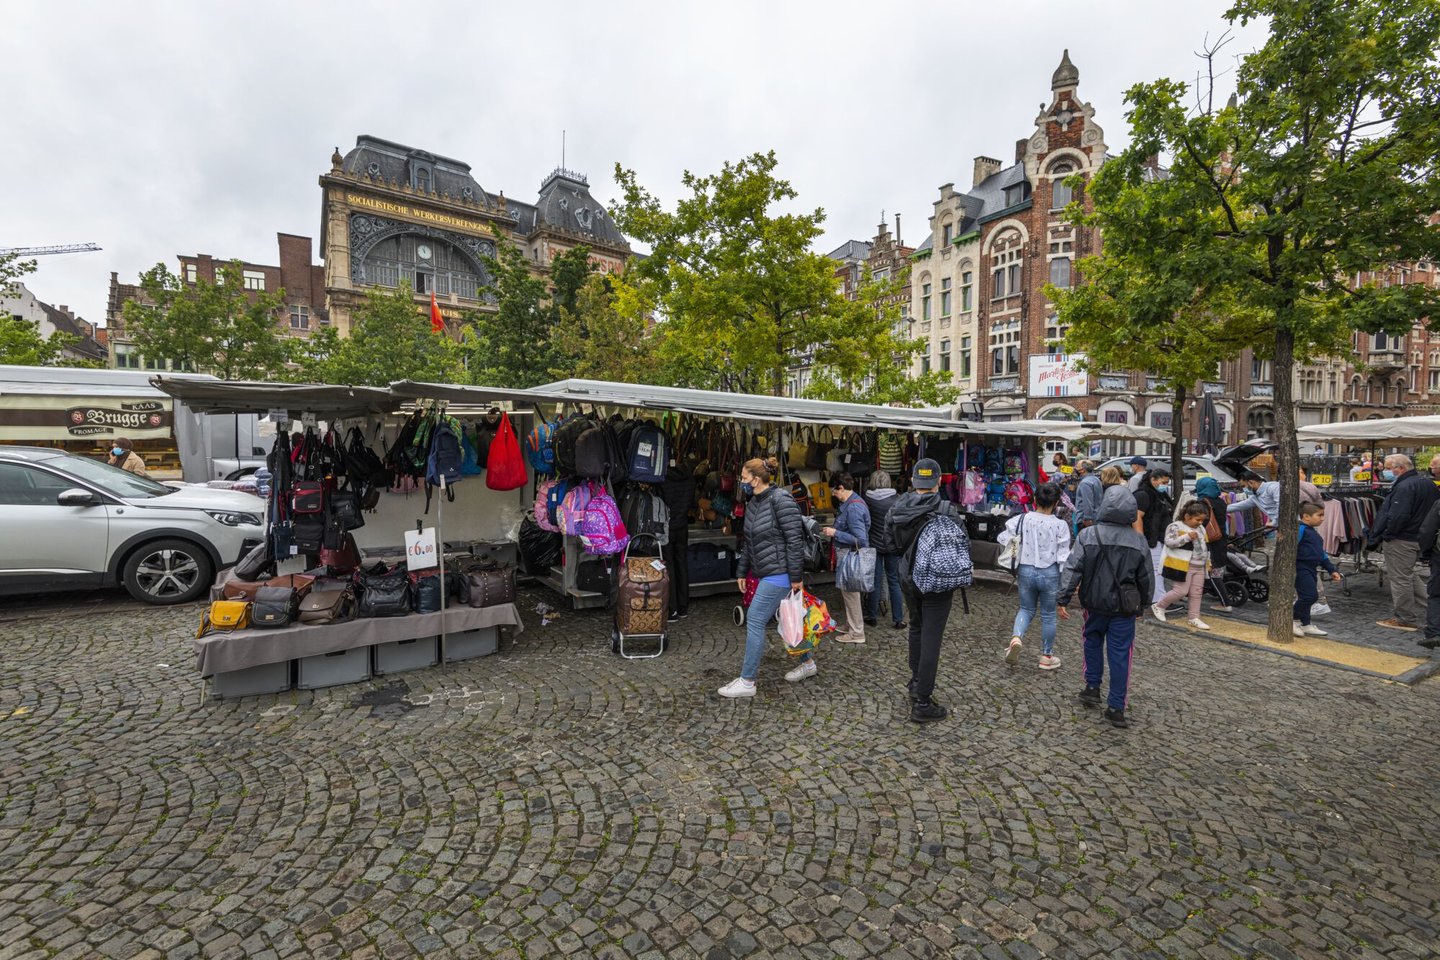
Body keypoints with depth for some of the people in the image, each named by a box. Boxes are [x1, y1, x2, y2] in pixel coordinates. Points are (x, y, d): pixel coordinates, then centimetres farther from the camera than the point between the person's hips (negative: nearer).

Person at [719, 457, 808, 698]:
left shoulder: (781, 500, -17)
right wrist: (742, 571, 18)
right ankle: (808, 662, 36)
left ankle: (747, 681, 3)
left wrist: (796, 577, -18)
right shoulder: (753, 503, 10)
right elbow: (749, 542, 18)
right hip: (767, 573, 9)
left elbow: (795, 539, -19)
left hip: (779, 574, -9)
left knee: (755, 620, -6)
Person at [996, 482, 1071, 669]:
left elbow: (1003, 538, -6)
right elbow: (1063, 557, -11)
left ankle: (1016, 638, -7)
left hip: (1026, 571, 2)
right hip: (1050, 574, -1)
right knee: (1048, 615, 15)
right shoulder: (1060, 525, -13)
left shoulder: (1022, 519, -8)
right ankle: (1047, 656, 28)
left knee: (1026, 609, 20)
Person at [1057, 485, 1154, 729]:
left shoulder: (1088, 535, -12)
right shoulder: (1139, 542, -4)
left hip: (1095, 604, 0)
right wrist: (1141, 605, 19)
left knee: (1093, 643, 22)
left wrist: (1063, 599, -7)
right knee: (1120, 655, 6)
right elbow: (1146, 579, 5)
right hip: (1124, 609, 1)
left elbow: (1072, 569, -13)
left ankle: (1092, 688, 27)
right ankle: (1116, 708, 11)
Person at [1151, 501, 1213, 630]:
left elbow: (1205, 546, 25)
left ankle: (1194, 618, 17)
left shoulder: (1201, 528, 16)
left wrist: (1208, 562, 21)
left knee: (1196, 593, 9)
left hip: (1200, 567, 8)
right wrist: (1187, 537, -26)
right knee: (1181, 591, -10)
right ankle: (1158, 606, 7)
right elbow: (1169, 542, -22)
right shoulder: (1176, 526, -10)